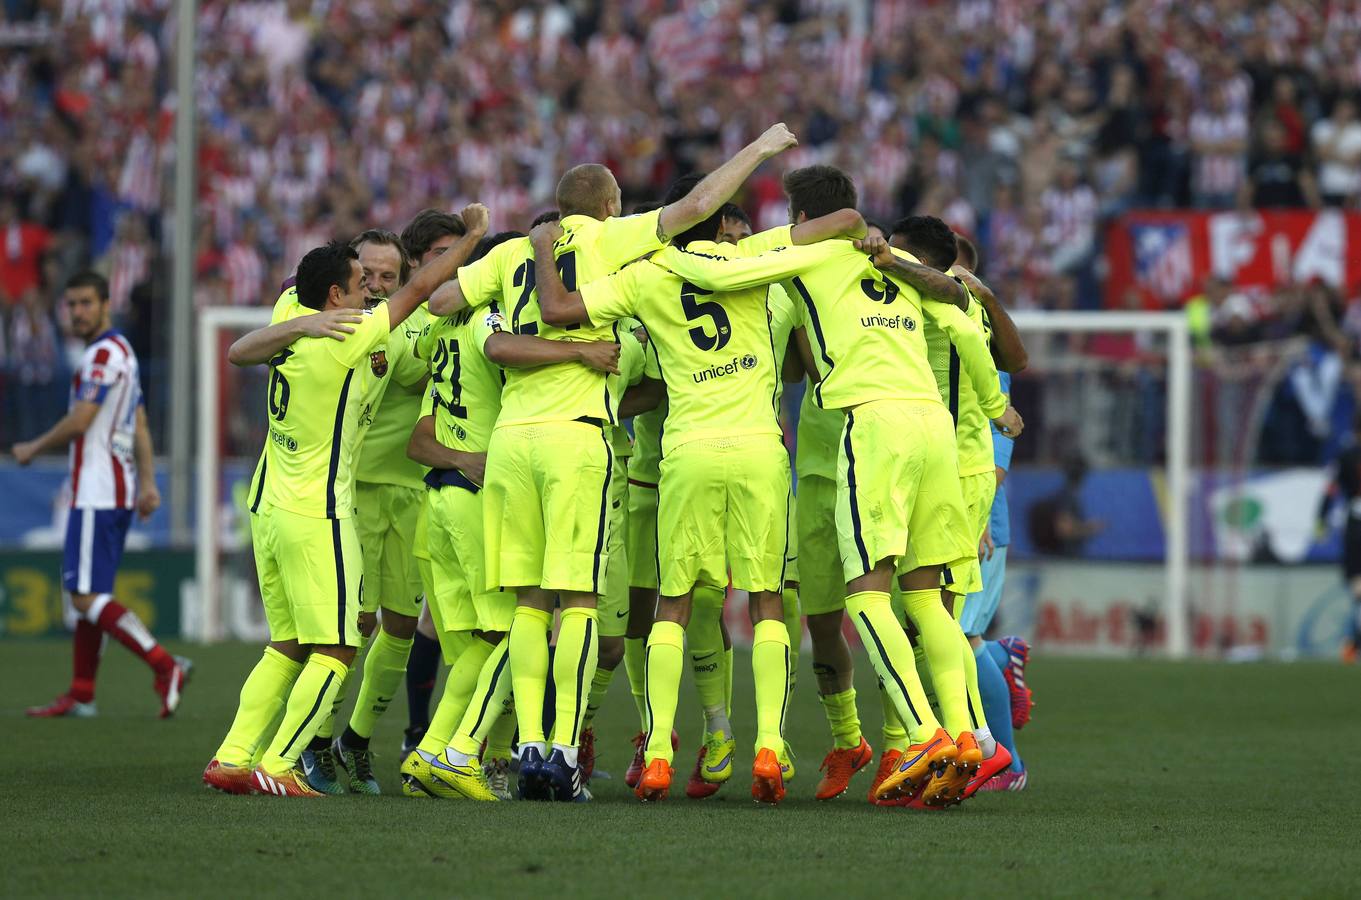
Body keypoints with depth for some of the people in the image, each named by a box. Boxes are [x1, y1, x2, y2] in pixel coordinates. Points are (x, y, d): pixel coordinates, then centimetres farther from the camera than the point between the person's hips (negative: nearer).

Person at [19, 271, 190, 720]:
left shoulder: (103, 354, -13)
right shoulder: (122, 352, 19)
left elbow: (79, 421, -17)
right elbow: (140, 426, 20)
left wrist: (32, 449, -3)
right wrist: (148, 484, 17)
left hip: (97, 493, -10)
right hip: (118, 491, 10)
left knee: (86, 596, -13)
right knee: (88, 595, 11)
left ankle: (165, 666, -20)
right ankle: (80, 696, 12)